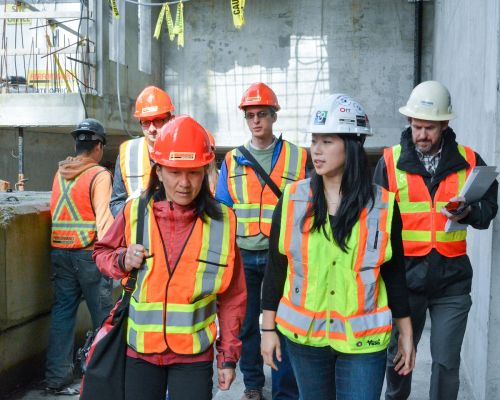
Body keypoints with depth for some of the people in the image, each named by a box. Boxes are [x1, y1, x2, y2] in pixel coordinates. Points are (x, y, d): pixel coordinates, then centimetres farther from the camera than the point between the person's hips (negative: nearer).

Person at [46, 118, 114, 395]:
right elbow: (103, 218, -14)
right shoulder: (99, 175, -8)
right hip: (89, 252, -6)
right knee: (102, 313, 5)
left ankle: (57, 378, 10)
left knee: (63, 311, 8)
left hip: (59, 250, 6)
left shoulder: (60, 172, 10)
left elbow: (56, 211, 14)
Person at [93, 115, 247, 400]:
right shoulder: (135, 213, -5)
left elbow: (231, 296, 1)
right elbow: (102, 253, 11)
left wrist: (228, 355, 3)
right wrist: (123, 260, -11)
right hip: (140, 349, 1)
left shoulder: (222, 221, -6)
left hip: (195, 355, -1)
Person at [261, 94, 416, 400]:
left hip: (363, 340, -1)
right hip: (303, 335, 2)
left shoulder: (383, 206, -5)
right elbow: (276, 268, 3)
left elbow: (394, 274, 2)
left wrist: (406, 334, 6)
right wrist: (269, 328, 4)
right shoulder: (293, 199, -3)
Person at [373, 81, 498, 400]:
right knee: (398, 352, 16)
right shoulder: (391, 161, -2)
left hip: (452, 278, 0)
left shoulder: (469, 161, 0)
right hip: (405, 274, 0)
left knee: (446, 361, 2)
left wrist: (469, 213, -19)